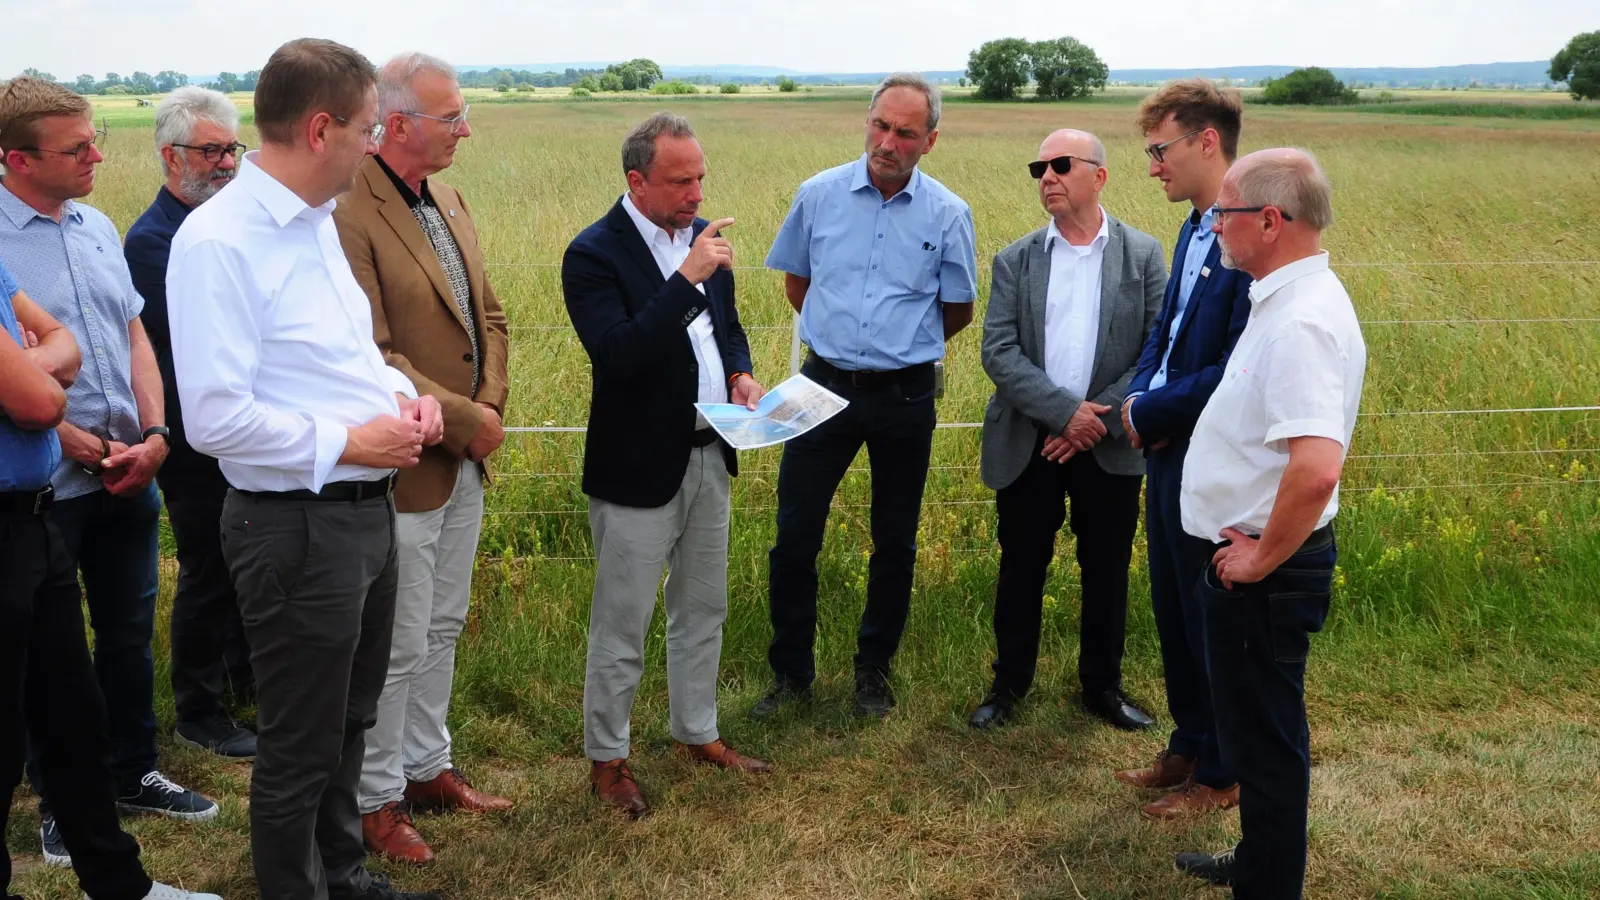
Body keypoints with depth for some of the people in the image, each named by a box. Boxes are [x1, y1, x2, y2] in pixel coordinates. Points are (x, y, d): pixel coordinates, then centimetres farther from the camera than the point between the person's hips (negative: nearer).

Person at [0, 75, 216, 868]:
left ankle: (133, 775, 32)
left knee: (130, 633, 17)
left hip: (131, 475, 6)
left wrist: (154, 435, -1)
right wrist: (79, 445, -15)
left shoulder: (97, 228, 7)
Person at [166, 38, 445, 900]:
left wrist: (400, 393, 2)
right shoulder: (218, 241, -21)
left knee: (348, 722, 24)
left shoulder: (315, 219, 8)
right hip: (298, 525, -9)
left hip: (365, 507, 9)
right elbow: (215, 417, -25)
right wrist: (347, 443, -18)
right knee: (301, 747, 8)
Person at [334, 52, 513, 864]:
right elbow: (372, 359, -23)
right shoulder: (348, 216, -20)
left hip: (465, 461, 9)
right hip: (404, 467, -8)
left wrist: (492, 405, -1)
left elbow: (488, 316, 14)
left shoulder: (448, 201, 9)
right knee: (397, 646, 4)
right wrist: (465, 421, -17)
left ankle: (427, 767, 35)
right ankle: (377, 799, 20)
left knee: (442, 629, 19)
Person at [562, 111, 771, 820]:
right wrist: (687, 278, -32)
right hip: (638, 467, -7)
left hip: (708, 455, 7)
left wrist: (740, 375, -3)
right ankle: (607, 759, 22)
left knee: (703, 608, 20)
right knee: (621, 624, 6)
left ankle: (697, 732, 38)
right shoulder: (594, 254, -17)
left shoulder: (702, 235, 5)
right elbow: (617, 354, -29)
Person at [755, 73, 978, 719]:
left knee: (895, 545, 11)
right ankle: (791, 672, 17)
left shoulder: (947, 215, -4)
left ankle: (874, 671, 27)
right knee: (794, 538, 1)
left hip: (905, 394, -1)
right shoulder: (819, 195, -1)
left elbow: (957, 312, 8)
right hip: (826, 385, 1)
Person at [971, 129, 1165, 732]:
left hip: (1109, 449, 0)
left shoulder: (1143, 255, 0)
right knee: (1021, 570, 10)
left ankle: (1103, 686, 28)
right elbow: (998, 352, -7)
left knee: (1107, 573, 10)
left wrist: (1098, 419, -13)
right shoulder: (1015, 260, 2)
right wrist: (1065, 411, -18)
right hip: (1027, 448, 1)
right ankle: (1009, 685, 26)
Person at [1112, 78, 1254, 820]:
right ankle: (1189, 746, 37)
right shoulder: (1194, 229, 9)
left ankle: (1221, 775, 24)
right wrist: (1139, 399, -2)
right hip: (1166, 451, 9)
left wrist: (1152, 413, -15)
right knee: (1172, 612, 19)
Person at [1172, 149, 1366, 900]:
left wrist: (1263, 557, -22)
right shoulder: (1288, 300, 8)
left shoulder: (1301, 322, -25)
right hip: (1251, 558, 10)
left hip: (1263, 573, -10)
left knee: (1263, 735, 4)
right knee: (1257, 726, 23)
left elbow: (1316, 468, -37)